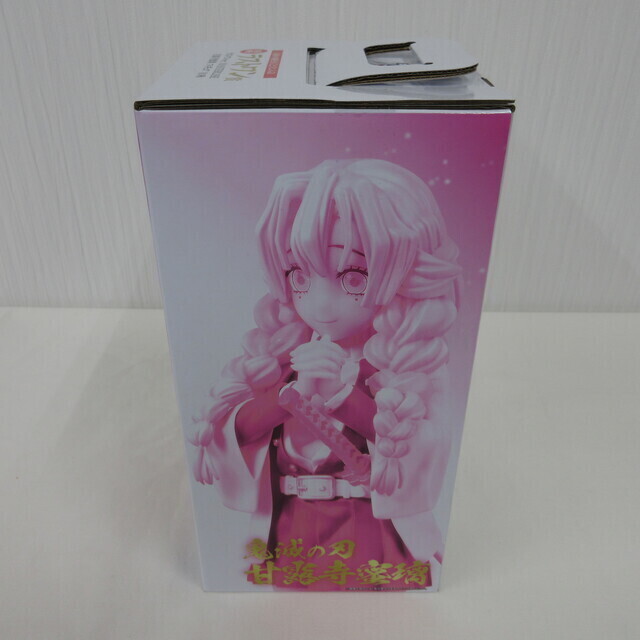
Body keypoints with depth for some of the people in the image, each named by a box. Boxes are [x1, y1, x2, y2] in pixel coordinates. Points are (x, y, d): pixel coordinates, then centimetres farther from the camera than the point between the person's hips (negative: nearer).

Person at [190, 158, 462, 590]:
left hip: (377, 531, -1)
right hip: (290, 529, 2)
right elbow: (230, 430, -9)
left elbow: (420, 450, -21)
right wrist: (293, 391, -27)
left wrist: (340, 392, -31)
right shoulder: (278, 347, -5)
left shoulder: (416, 357, -12)